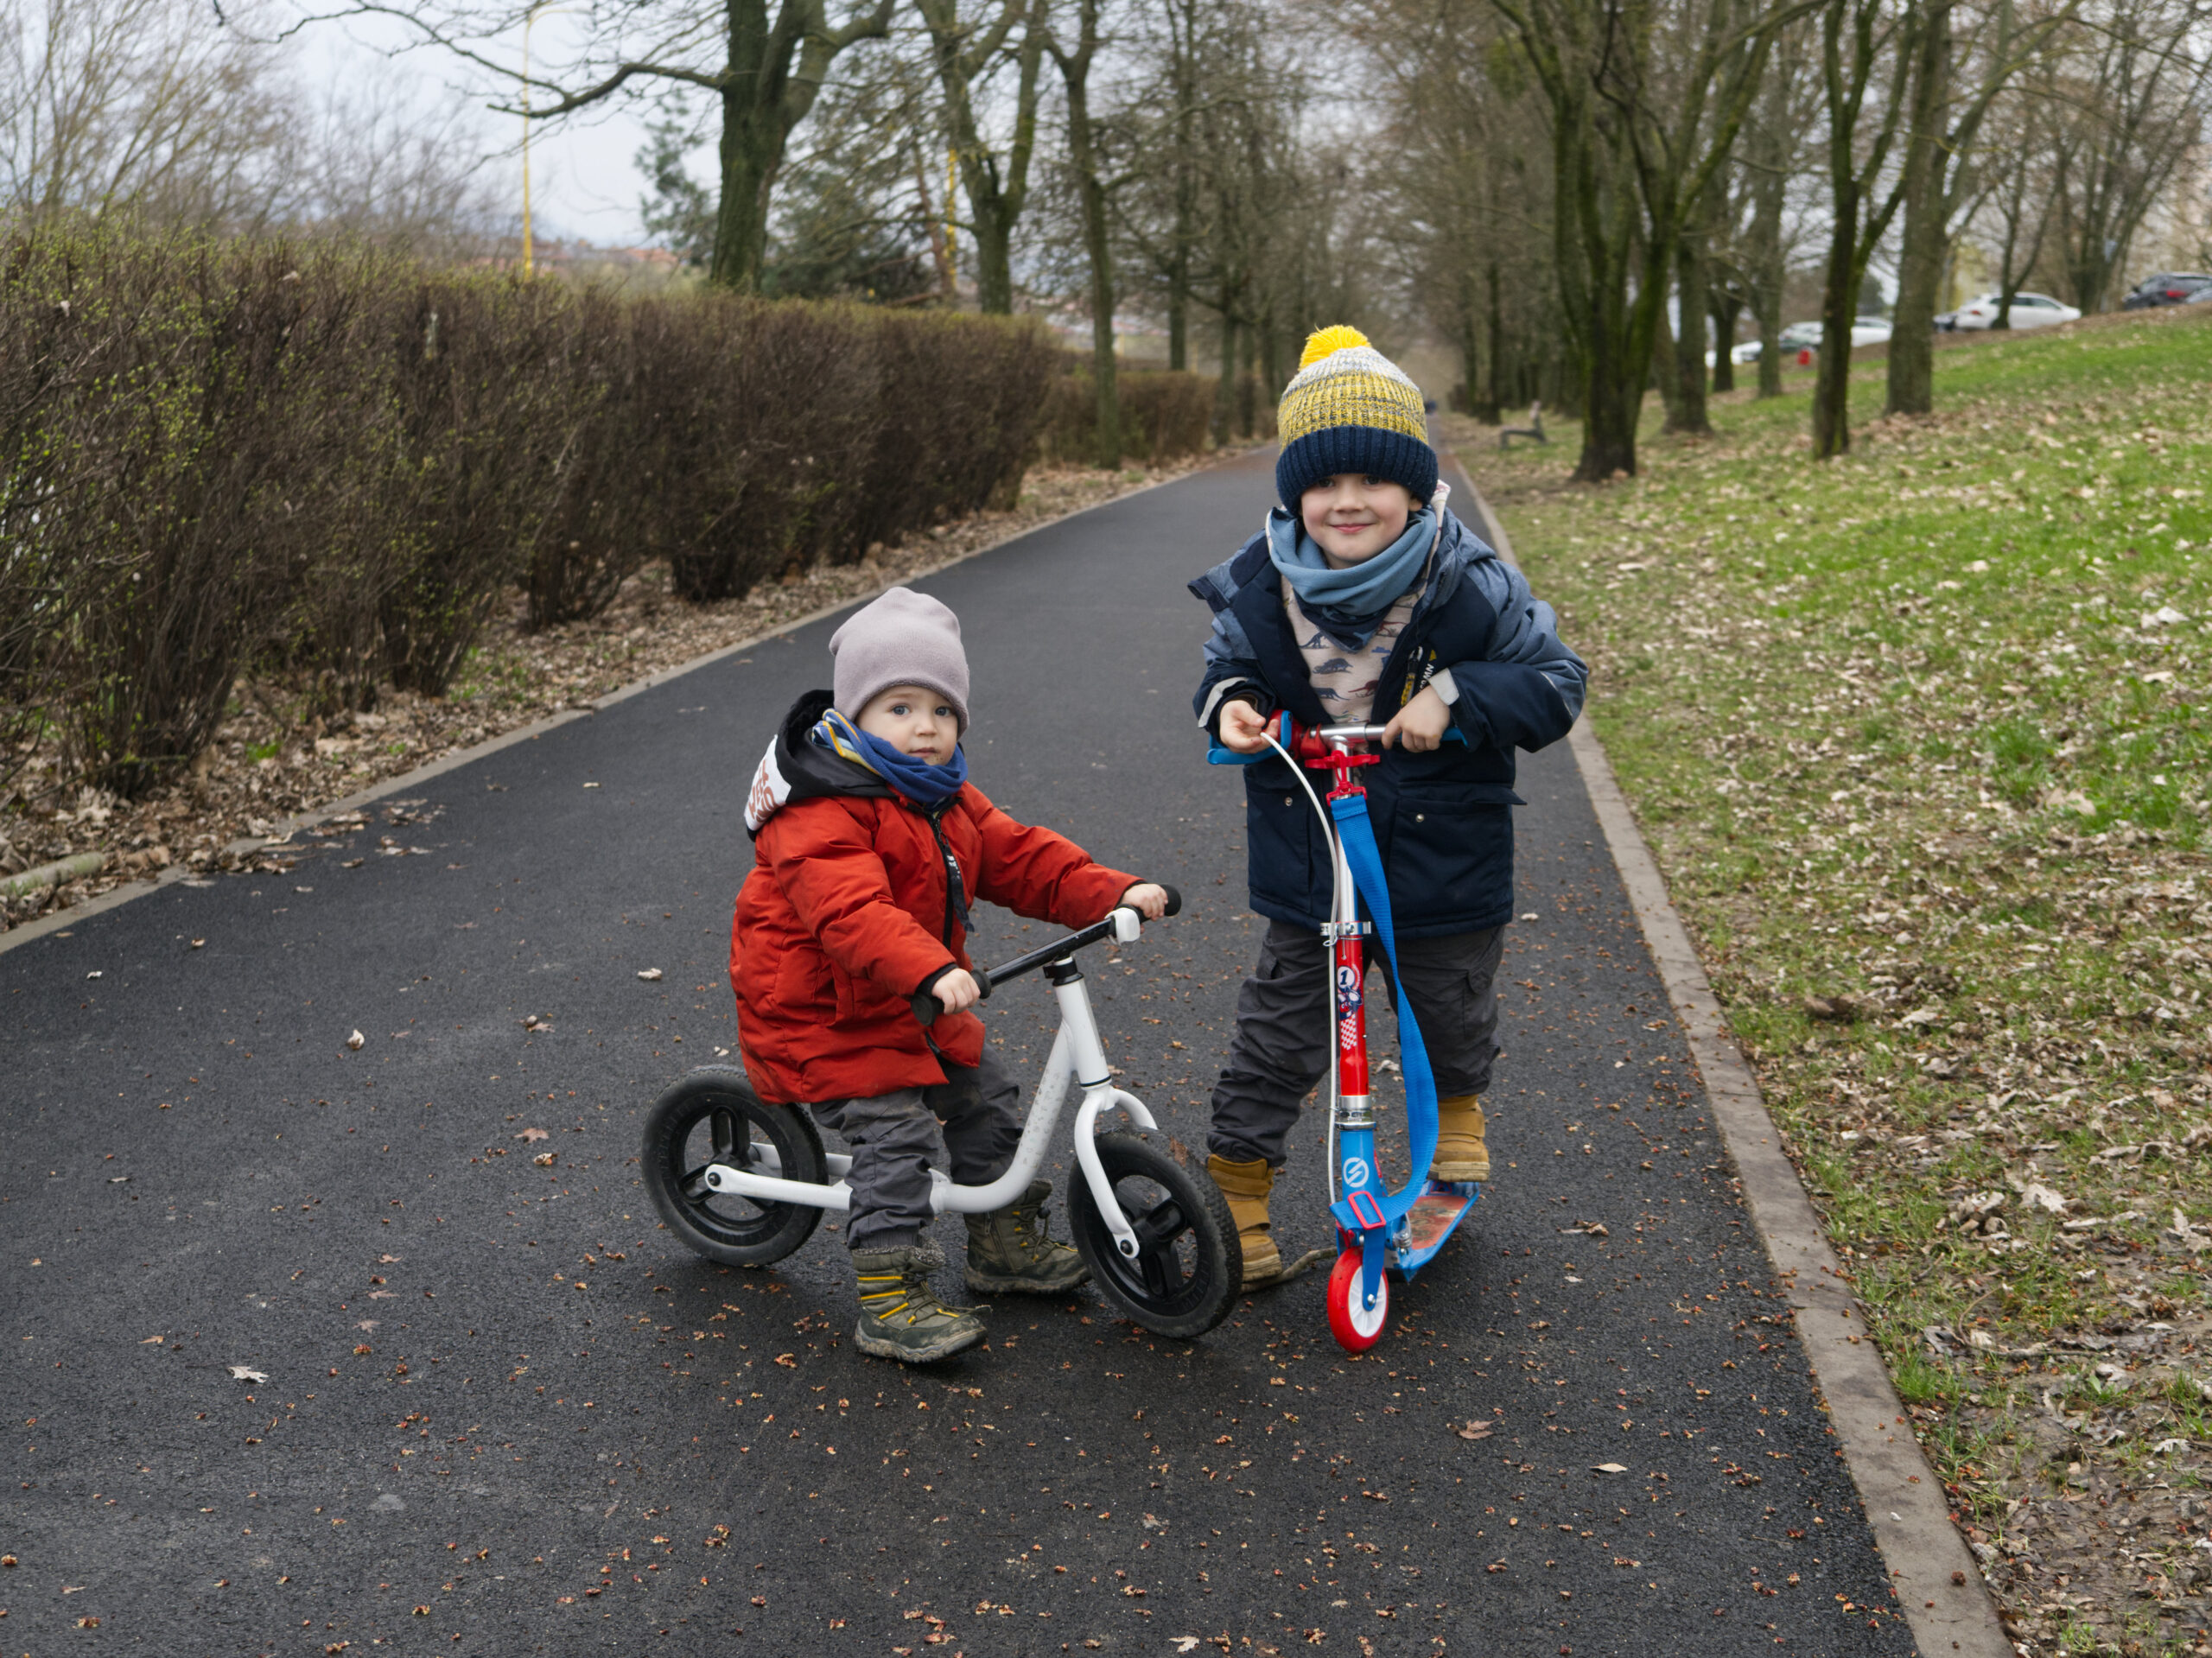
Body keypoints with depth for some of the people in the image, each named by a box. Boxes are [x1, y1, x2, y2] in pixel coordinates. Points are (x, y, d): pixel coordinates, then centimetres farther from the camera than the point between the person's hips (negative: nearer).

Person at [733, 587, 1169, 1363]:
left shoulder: (949, 802, 6)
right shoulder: (823, 812, -25)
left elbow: (1021, 858, 4)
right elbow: (851, 914, -39)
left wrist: (1115, 892, -11)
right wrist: (933, 972, -53)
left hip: (917, 1005, 9)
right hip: (826, 1010, -9)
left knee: (982, 1093, 15)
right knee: (895, 1130, -17)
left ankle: (1005, 1241, 33)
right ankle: (890, 1299, -10)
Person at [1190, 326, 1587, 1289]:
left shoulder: (1473, 586, -15)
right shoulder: (1261, 586, -9)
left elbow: (1556, 682, -10)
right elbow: (1228, 667, 8)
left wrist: (1457, 695, -26)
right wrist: (1229, 704, -16)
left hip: (1445, 863, -1)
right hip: (1305, 863, 1)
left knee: (1451, 1023, 19)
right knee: (1275, 1038, 6)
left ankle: (1457, 1121, 50)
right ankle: (1237, 1194, 23)